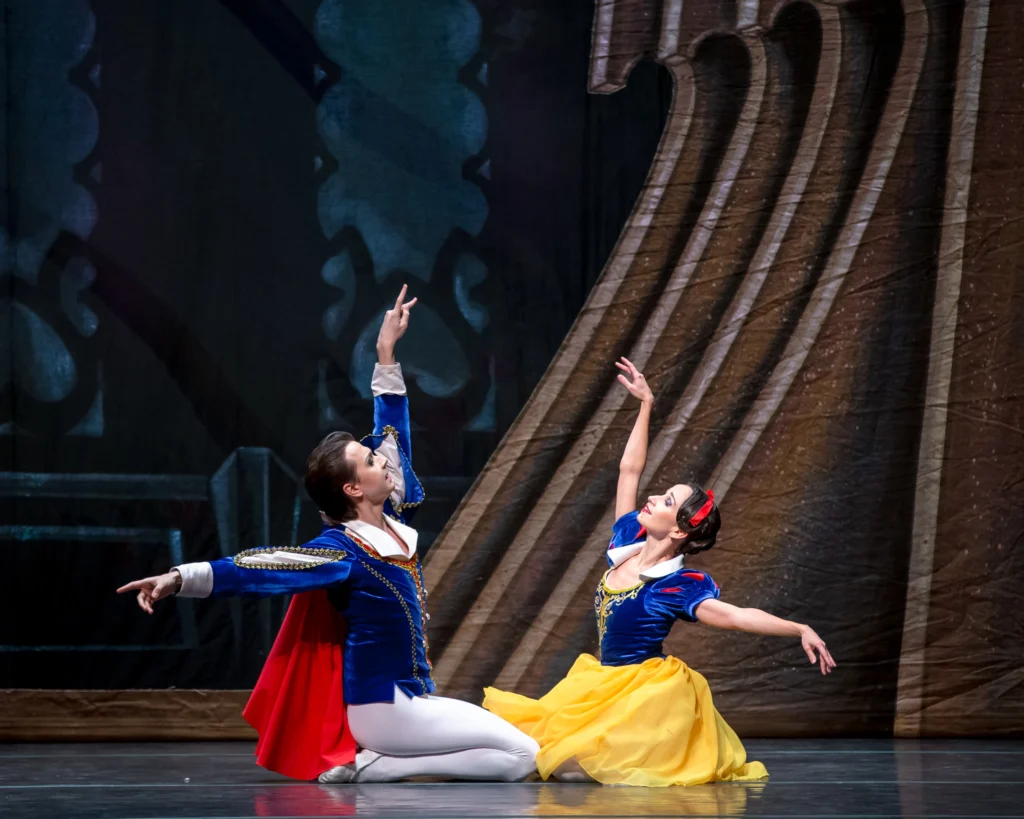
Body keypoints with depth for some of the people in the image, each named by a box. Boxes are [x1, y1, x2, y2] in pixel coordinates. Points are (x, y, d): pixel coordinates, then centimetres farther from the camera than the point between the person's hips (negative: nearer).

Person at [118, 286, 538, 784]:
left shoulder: (390, 519, 6)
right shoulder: (343, 553, -17)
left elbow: (391, 436, 18)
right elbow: (261, 570, -27)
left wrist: (386, 358, 20)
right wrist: (181, 579, -39)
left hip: (410, 696, 9)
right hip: (384, 706, -9)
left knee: (513, 759, 8)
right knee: (522, 755, -14)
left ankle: (372, 761, 7)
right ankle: (373, 767, -13)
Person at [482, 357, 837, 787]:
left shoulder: (678, 587, -16)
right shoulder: (626, 545, 3)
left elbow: (737, 615, -27)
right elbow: (629, 469, 11)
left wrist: (800, 630, -41)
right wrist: (646, 405, 13)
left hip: (649, 693, -7)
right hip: (606, 685, 7)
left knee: (571, 767, -20)